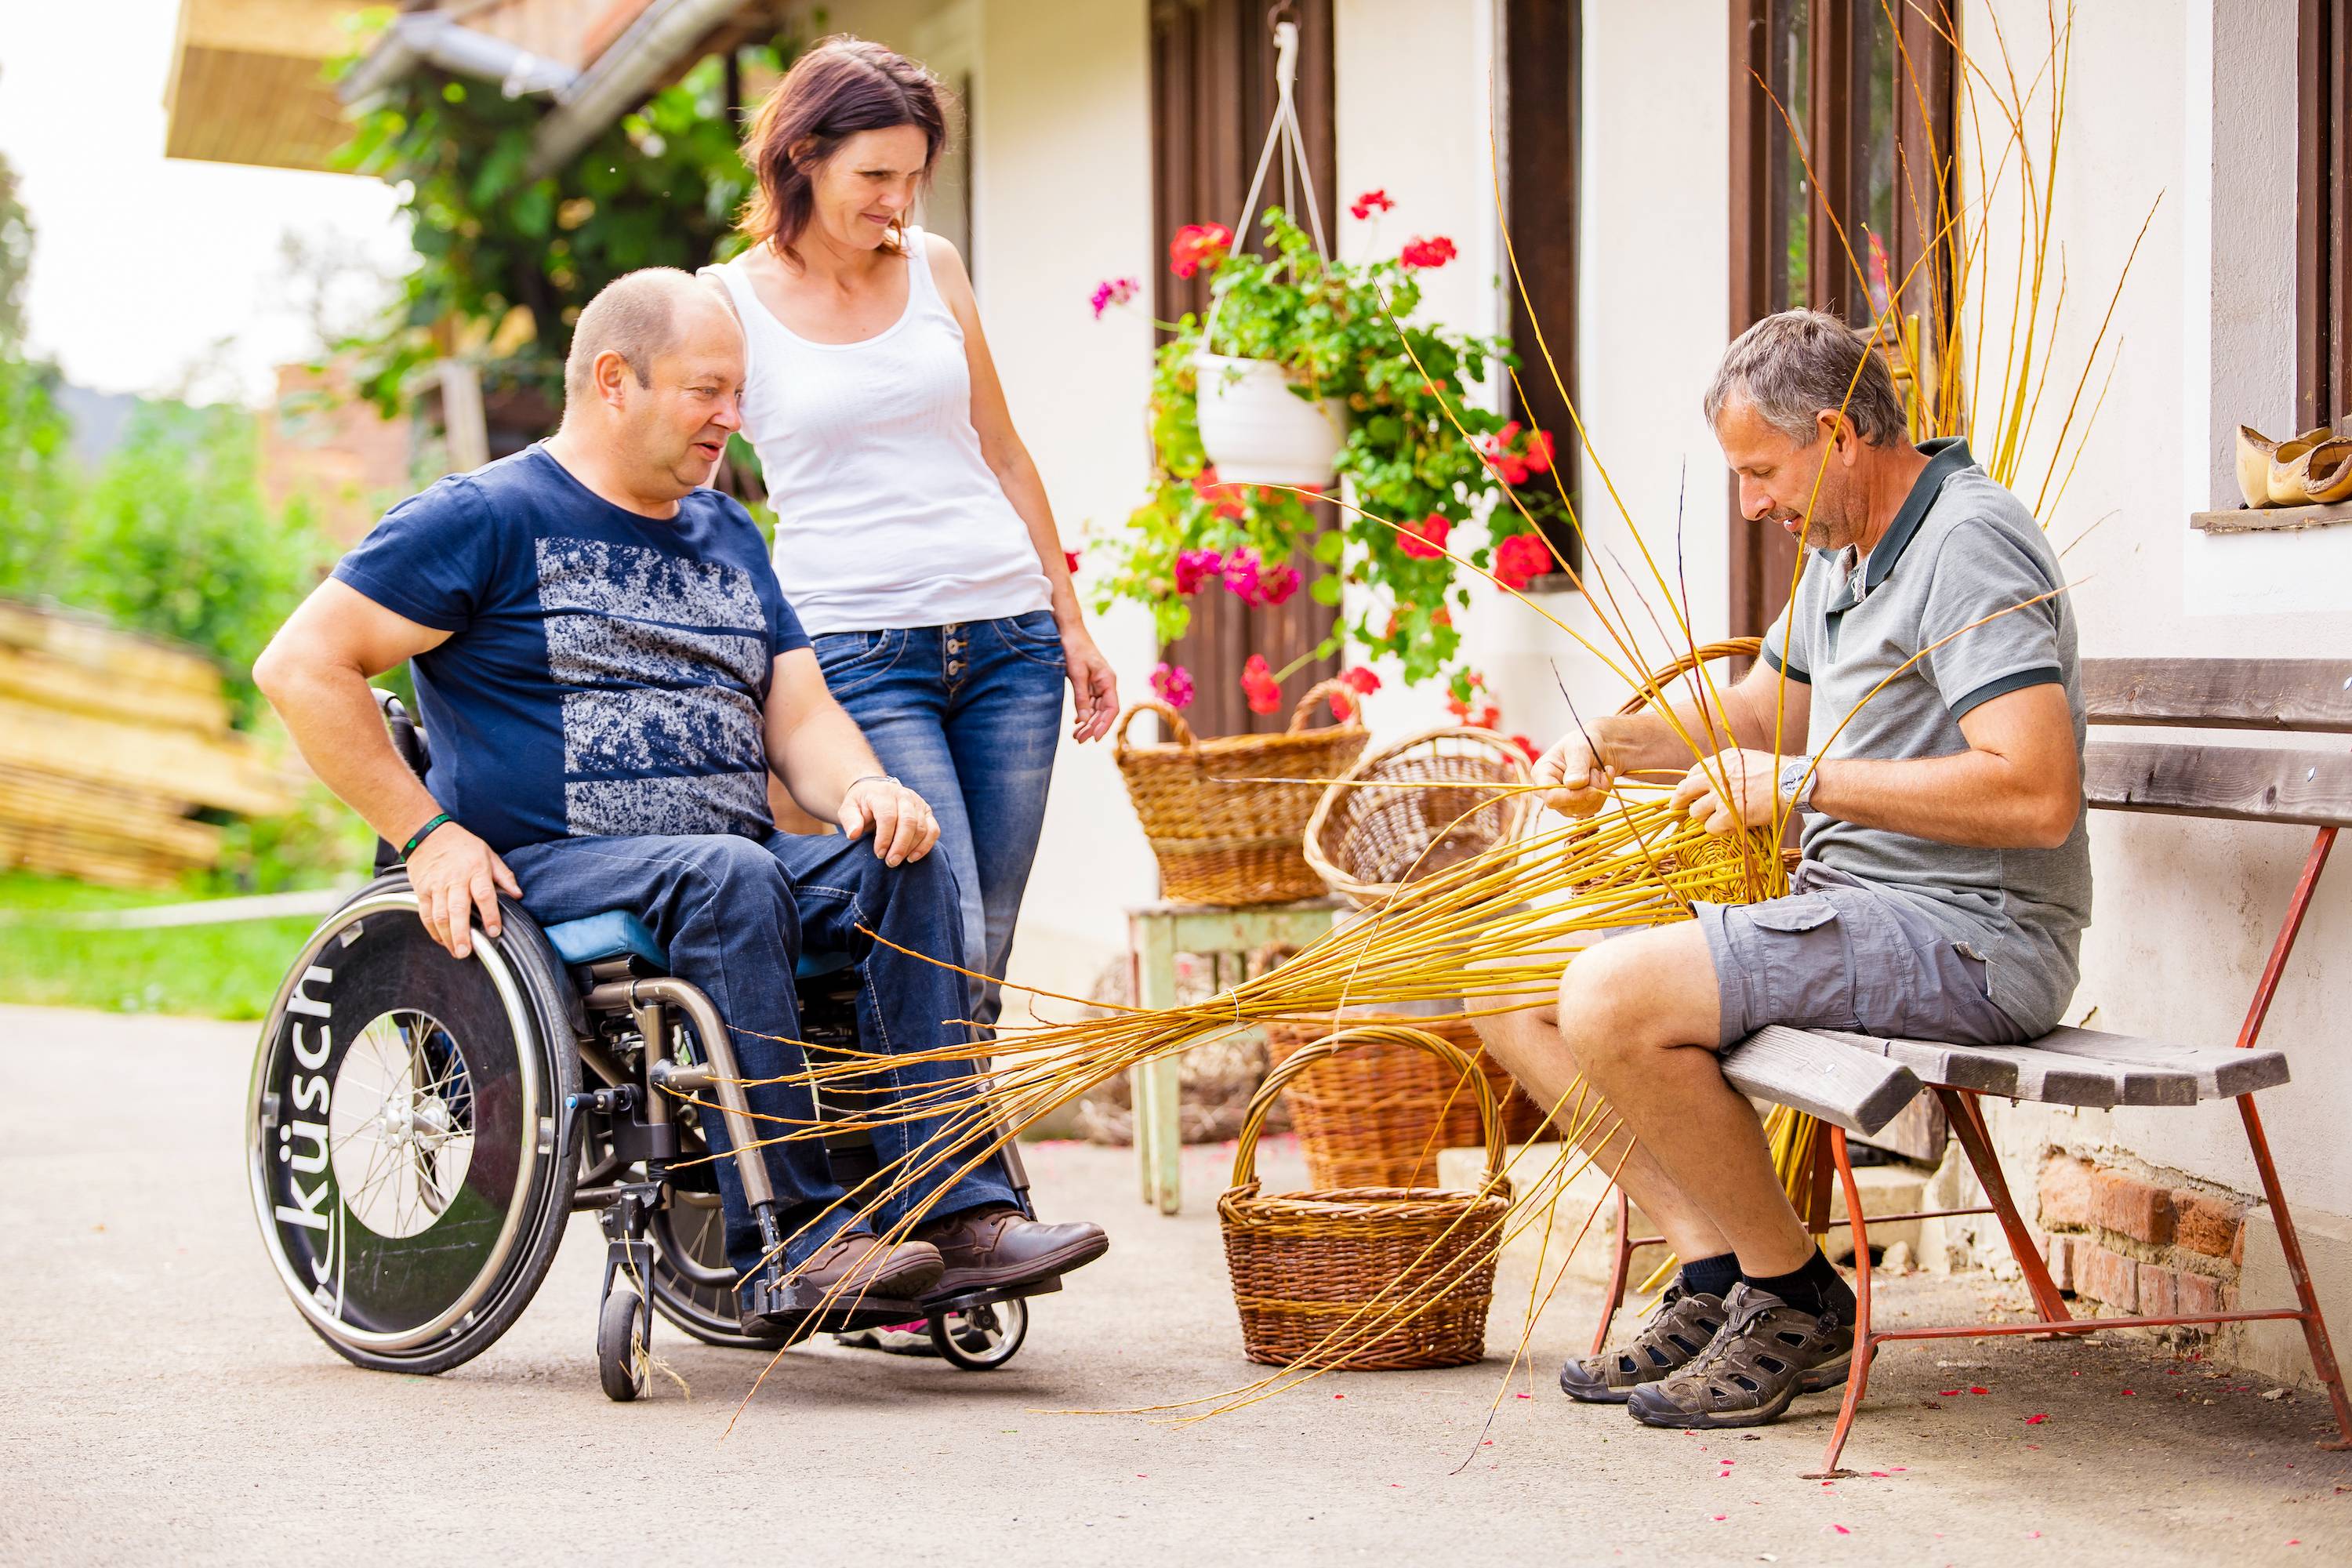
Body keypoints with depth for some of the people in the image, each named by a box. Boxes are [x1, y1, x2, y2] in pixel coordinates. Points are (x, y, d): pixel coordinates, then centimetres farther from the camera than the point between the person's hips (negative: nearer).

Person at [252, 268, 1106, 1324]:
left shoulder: (726, 535, 22)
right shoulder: (487, 518, 1)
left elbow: (797, 714, 17)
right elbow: (300, 666, -5)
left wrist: (865, 789, -7)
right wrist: (429, 834, -11)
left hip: (737, 865, 6)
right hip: (546, 871, -6)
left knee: (902, 864, -22)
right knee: (726, 875, -36)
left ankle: (958, 1212, -29)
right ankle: (792, 1231, -35)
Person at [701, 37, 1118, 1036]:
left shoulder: (934, 268, 11)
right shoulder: (729, 302, 0)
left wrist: (1070, 623, 18)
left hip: (1006, 631, 4)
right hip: (858, 645, -4)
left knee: (982, 967, 2)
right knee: (945, 952, -15)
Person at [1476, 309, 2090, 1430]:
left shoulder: (1971, 546, -15)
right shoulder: (1842, 552, 16)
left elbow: (2037, 795, -26)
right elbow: (1756, 715, 31)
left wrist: (1805, 784, -20)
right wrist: (1609, 746, 12)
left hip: (1969, 942, -10)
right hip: (1851, 914, 11)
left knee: (1612, 997, -27)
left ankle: (1796, 1300, -9)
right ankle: (1715, 1274, 0)